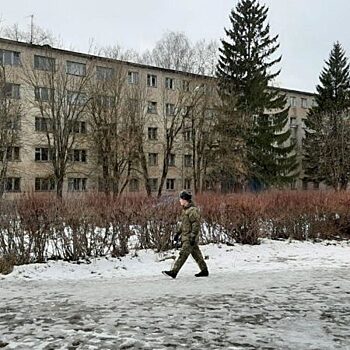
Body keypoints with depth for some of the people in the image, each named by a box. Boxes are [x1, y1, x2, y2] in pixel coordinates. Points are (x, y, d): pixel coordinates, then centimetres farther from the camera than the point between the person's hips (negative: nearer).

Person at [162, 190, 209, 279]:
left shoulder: (193, 210, -17)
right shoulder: (185, 209, 14)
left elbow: (196, 225, -20)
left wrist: (193, 237, -23)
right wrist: (178, 233, 21)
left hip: (190, 238, -10)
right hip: (186, 236, 10)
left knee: (183, 254, -10)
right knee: (196, 254, 15)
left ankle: (174, 272, -12)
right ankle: (204, 271, 23)